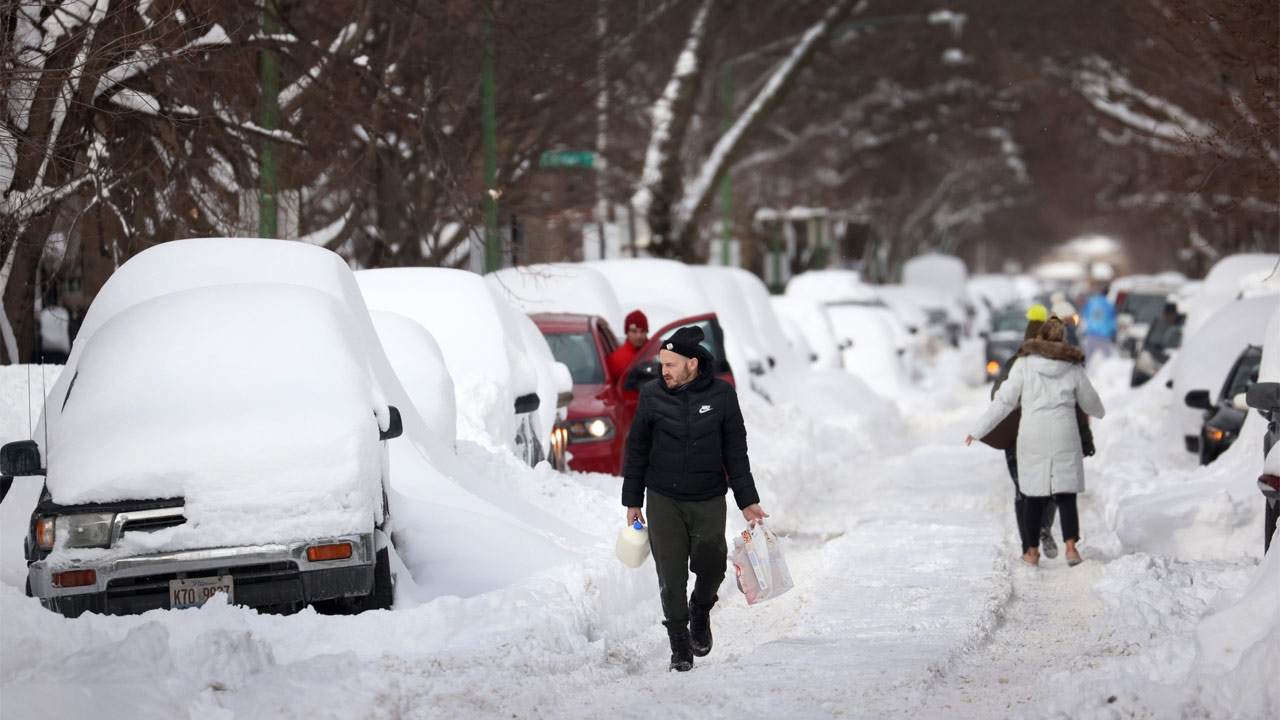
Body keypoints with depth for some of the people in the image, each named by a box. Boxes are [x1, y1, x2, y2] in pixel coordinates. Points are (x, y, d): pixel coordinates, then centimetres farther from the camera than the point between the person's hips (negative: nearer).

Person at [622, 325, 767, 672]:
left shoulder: (721, 395, -4)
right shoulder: (652, 395, -3)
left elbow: (735, 451, 3)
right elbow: (637, 451, 6)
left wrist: (747, 500, 1)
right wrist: (632, 501, 8)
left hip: (709, 500, 0)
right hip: (663, 500, 0)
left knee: (711, 566, -3)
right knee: (671, 576, -2)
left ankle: (701, 611, 29)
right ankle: (679, 643, 11)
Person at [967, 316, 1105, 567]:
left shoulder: (1025, 365, -4)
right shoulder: (1073, 367, 3)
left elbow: (1004, 402, -3)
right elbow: (1090, 402, 16)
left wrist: (979, 430, 5)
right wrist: (1098, 412, 40)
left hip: (1032, 437, -1)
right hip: (1065, 437, 1)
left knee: (1034, 494, 10)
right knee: (1065, 493, 4)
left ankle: (1032, 551, 13)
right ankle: (1071, 546, -12)